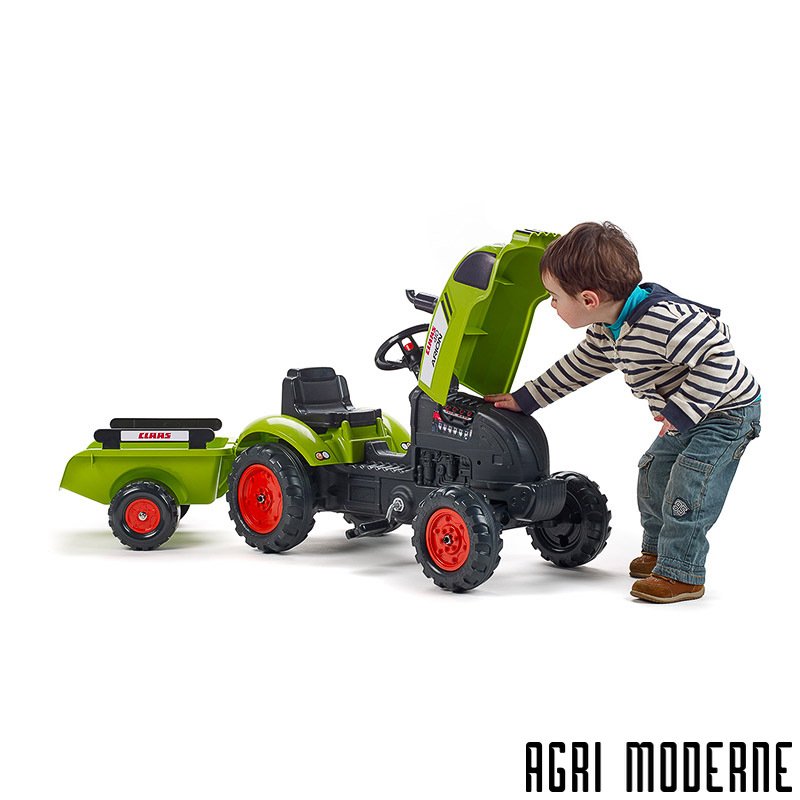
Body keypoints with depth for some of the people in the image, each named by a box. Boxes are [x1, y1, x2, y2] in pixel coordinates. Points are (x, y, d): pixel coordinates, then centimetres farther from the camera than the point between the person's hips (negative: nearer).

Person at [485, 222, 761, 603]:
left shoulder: (664, 320, -37)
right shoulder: (607, 332, -4)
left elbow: (718, 358, -36)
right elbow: (577, 368, 12)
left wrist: (681, 411, -33)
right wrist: (524, 399, 15)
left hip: (728, 410, -10)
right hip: (686, 415, 10)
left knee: (688, 486, -15)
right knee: (653, 472, 16)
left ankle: (681, 574, -4)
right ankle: (657, 550, 34)